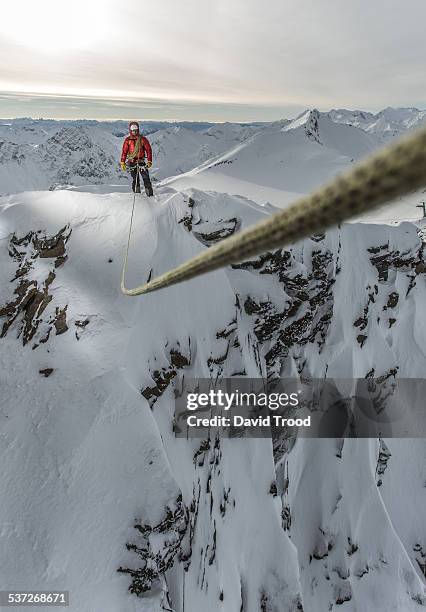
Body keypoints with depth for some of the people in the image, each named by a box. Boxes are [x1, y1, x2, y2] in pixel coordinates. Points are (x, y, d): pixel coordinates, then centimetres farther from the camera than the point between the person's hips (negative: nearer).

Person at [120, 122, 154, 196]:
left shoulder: (143, 139, 1)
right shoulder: (128, 140, 4)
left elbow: (148, 150, 2)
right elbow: (124, 151, 5)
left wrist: (149, 161, -5)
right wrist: (122, 162, -1)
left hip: (141, 161, -1)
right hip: (132, 162, 1)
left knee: (146, 178, -9)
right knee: (135, 179, 2)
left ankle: (150, 194, -7)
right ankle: (137, 193, 11)